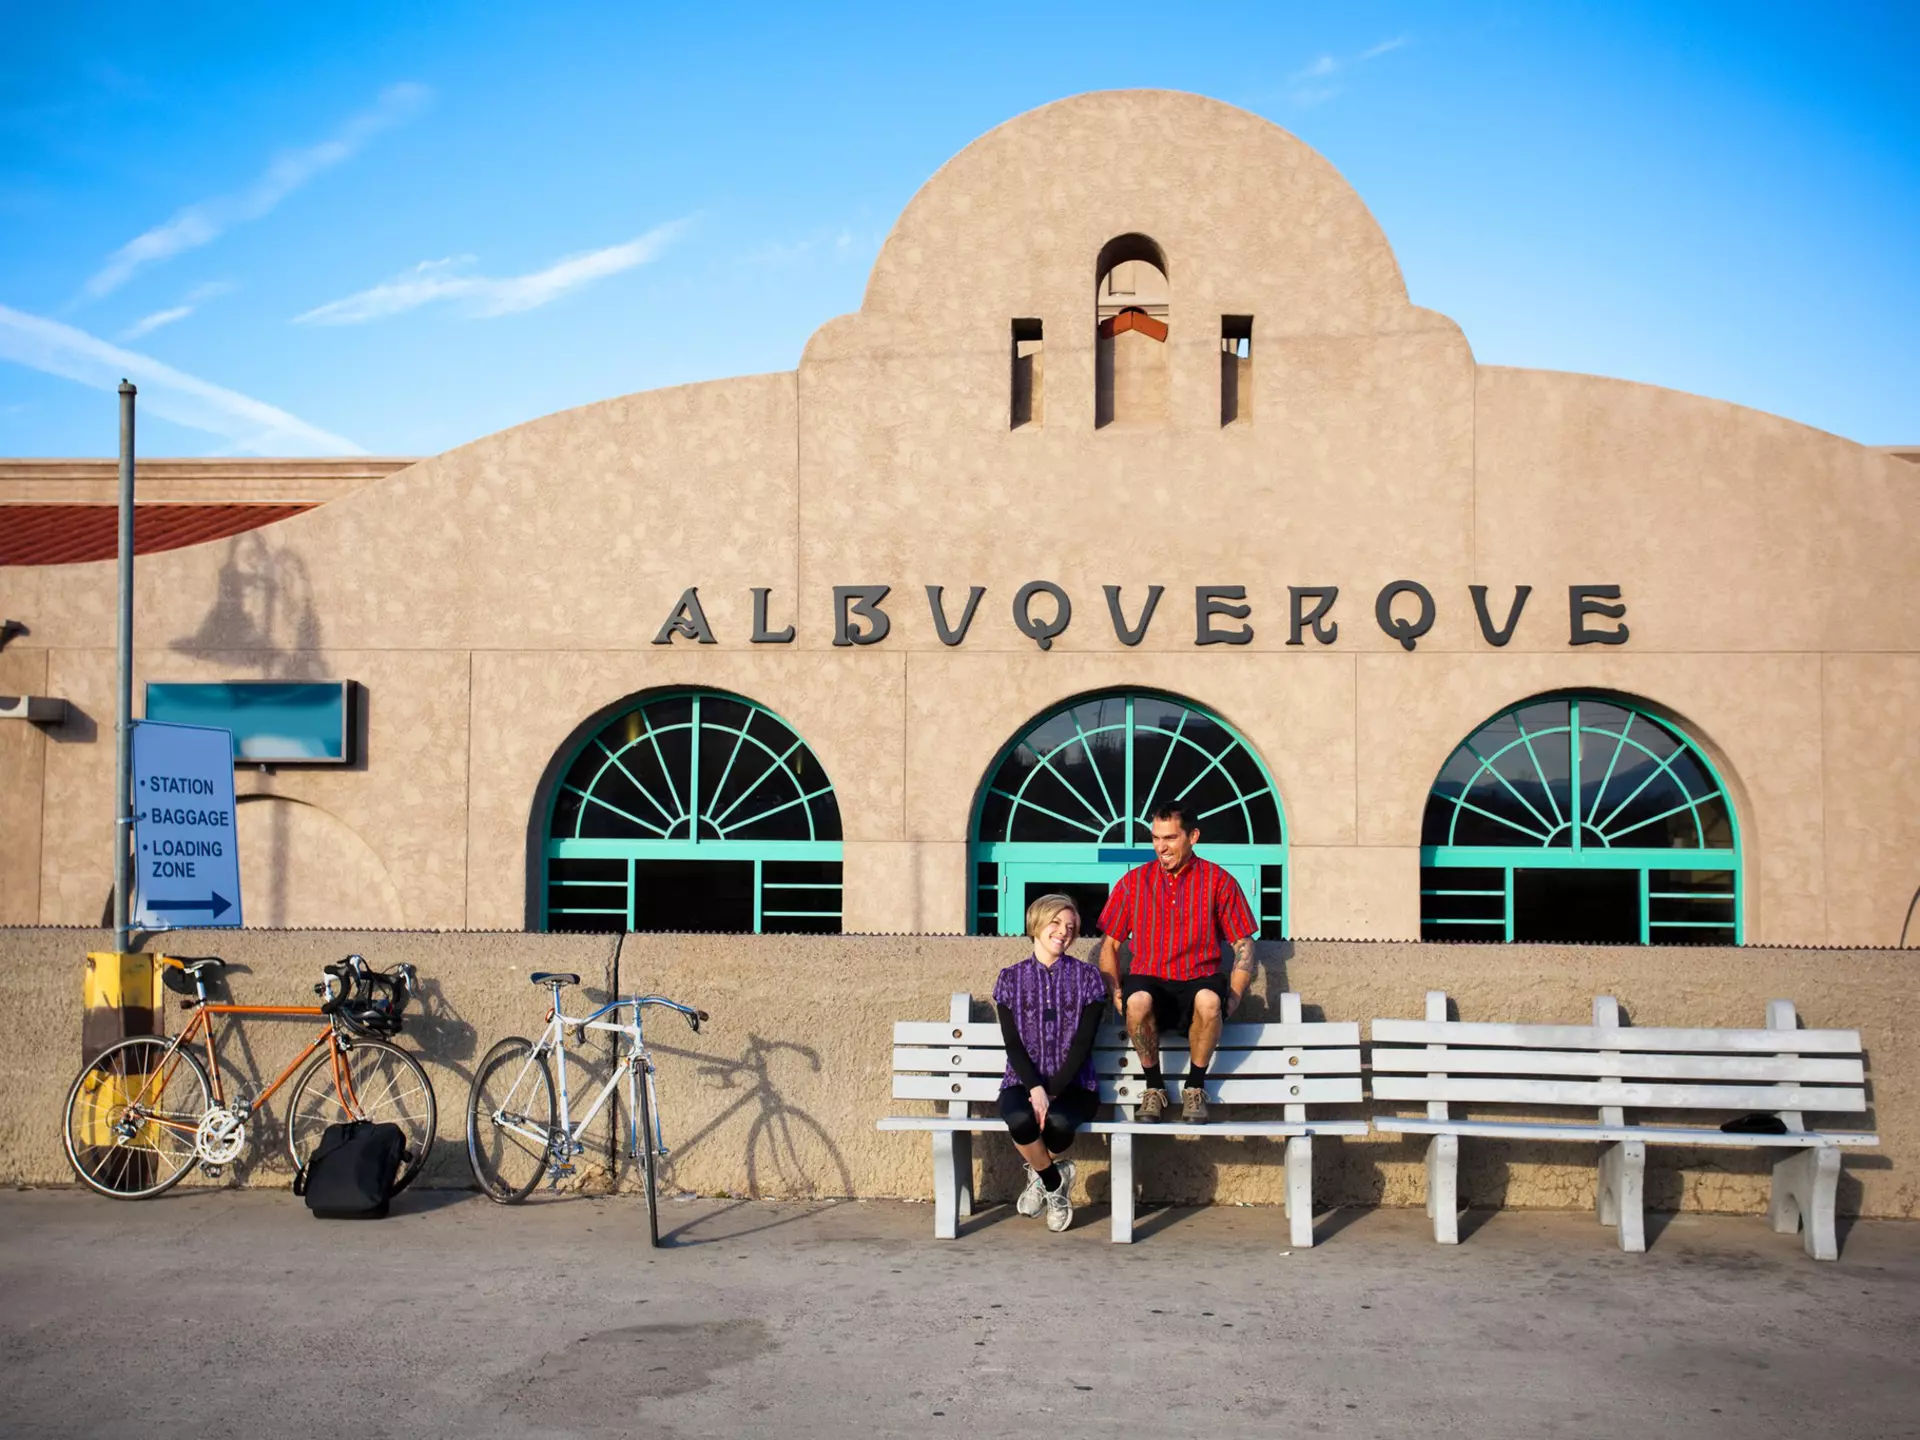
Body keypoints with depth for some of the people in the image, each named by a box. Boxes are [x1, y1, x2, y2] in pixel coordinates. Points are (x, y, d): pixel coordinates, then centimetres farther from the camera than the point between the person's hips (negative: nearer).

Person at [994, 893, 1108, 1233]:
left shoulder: (1087, 977, 5)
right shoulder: (1011, 979, 8)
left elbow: (1083, 1043, -4)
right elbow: (1012, 1043, -1)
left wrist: (1051, 1092, -14)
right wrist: (1036, 1088, -17)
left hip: (1073, 1085, -1)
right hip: (1022, 1083, 1)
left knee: (1059, 1124, -34)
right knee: (1021, 1121, -34)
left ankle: (1041, 1175, 2)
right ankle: (1056, 1183, -3)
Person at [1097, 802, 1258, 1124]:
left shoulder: (1219, 881, 5)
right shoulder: (1133, 881, 9)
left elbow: (1244, 945, 5)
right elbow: (1109, 944, 12)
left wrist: (1233, 998, -7)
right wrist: (1115, 993, -3)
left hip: (1198, 982, -1)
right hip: (1150, 981, 1)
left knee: (1209, 1000, -37)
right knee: (1138, 1000, -36)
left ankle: (1195, 1087, -12)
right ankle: (1154, 1086, -11)